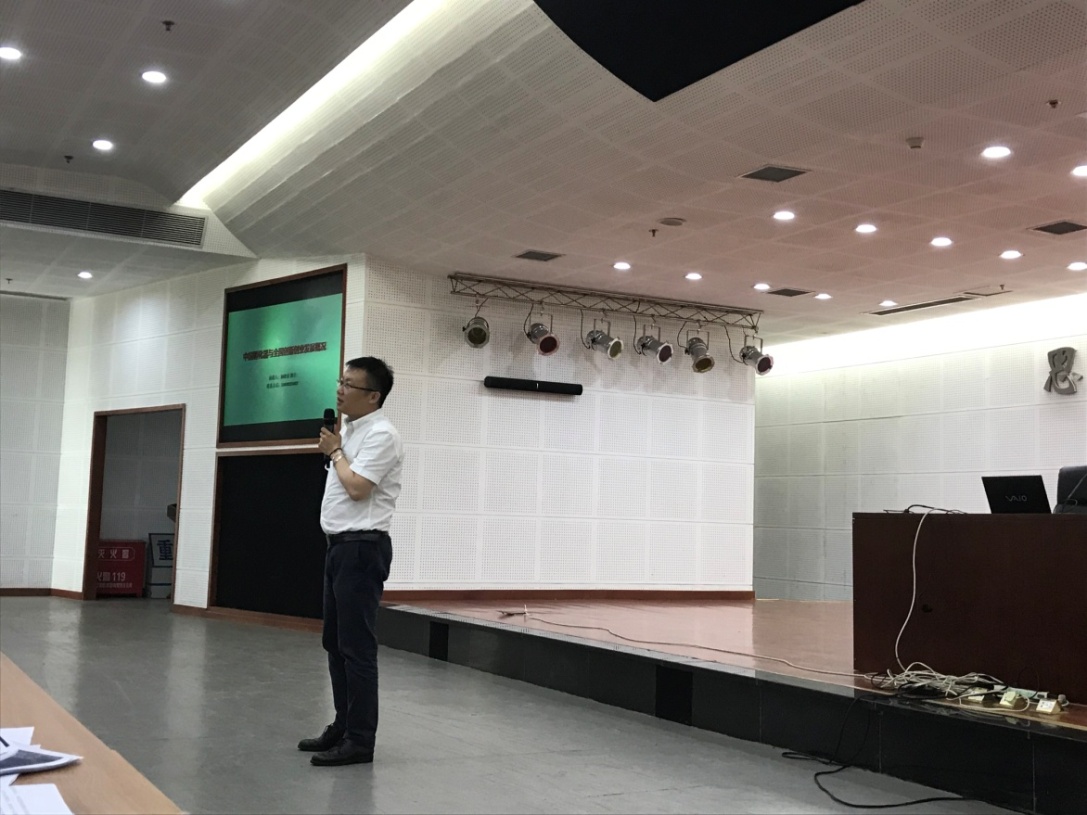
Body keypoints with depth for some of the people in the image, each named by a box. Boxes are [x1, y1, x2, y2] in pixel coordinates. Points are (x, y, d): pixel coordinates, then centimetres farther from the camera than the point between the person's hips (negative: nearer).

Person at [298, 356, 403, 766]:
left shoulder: (381, 435, -14)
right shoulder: (350, 429, 16)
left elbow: (357, 487, -23)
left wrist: (335, 452, -9)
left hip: (362, 548, -10)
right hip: (340, 545, 10)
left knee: (356, 646, -7)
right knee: (335, 642, 15)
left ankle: (359, 741, -1)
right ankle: (343, 727, 25)